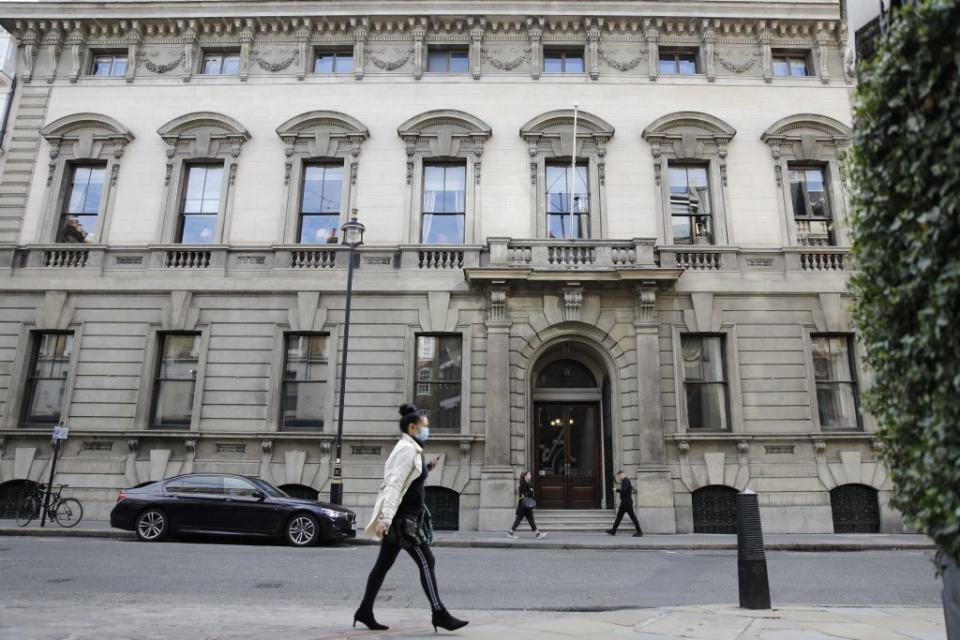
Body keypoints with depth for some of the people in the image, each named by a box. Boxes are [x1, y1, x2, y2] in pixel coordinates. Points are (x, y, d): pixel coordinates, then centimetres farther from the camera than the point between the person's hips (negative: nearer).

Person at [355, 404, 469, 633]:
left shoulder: (409, 449, 16)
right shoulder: (407, 449, -15)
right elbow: (395, 485, -23)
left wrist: (427, 468, 13)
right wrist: (386, 517, -29)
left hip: (404, 516, 10)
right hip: (402, 517, -10)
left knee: (384, 563, 12)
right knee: (426, 562, -8)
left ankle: (365, 611, 19)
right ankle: (439, 613, -5)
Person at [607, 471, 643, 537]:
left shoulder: (626, 481, -17)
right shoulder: (624, 481, 14)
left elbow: (623, 491, -27)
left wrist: (616, 490, -12)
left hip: (627, 502, -10)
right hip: (624, 502, 10)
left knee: (632, 516, -4)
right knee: (619, 516, 11)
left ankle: (639, 532, 3)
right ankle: (613, 531, 15)